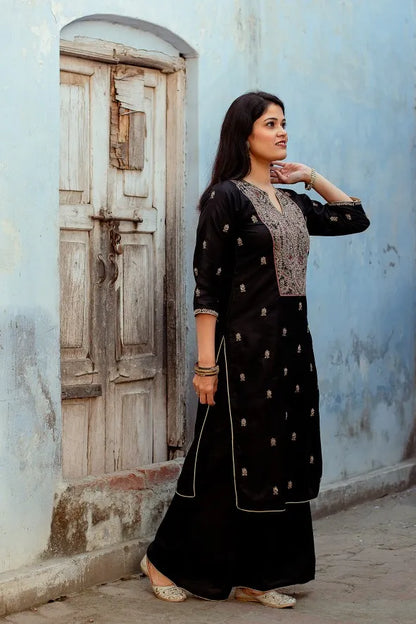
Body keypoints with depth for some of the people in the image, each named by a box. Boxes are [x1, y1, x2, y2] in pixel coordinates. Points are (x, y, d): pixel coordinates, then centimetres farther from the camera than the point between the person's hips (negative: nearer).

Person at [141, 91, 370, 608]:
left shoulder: (292, 202, 12)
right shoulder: (226, 197, -8)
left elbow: (355, 218, 24)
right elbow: (208, 286, -12)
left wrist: (312, 177, 13)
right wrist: (206, 364, -17)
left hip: (292, 343, 7)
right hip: (245, 346, -7)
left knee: (283, 461, 8)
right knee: (229, 462, 0)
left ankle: (256, 577, 18)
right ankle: (167, 561, 16)